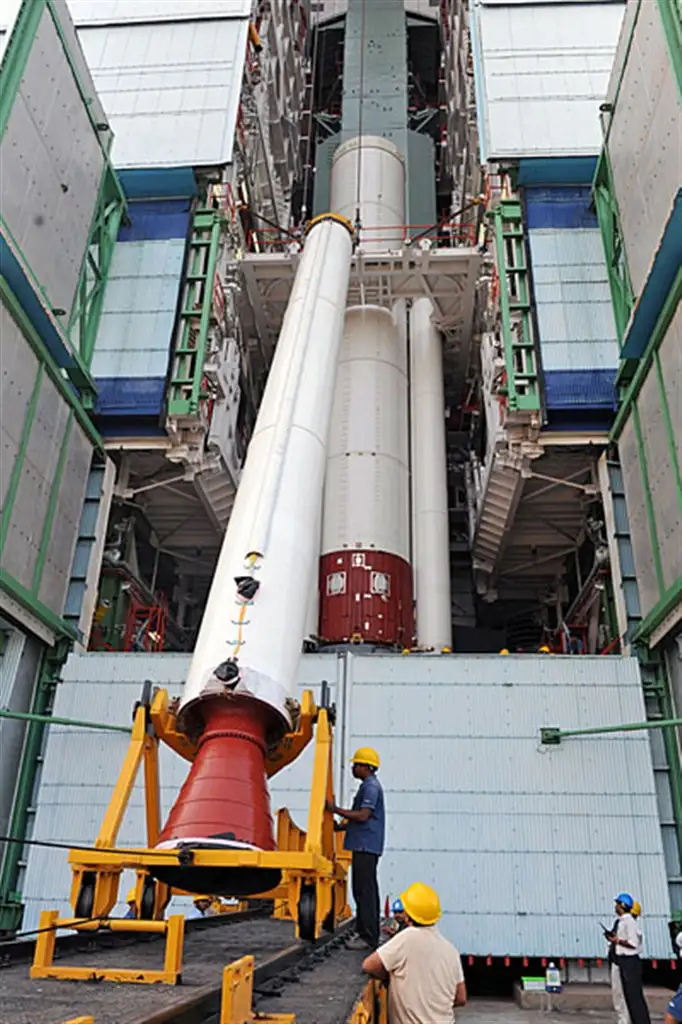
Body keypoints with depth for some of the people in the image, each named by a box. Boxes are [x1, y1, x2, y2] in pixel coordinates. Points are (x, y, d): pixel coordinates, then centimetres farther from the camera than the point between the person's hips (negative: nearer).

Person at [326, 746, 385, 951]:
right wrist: (339, 826, 21)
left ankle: (368, 937, -6)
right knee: (368, 890, 13)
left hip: (365, 846, -11)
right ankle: (370, 935, 19)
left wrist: (335, 809, -16)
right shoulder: (369, 786, 19)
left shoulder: (371, 786, -13)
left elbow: (362, 816, -21)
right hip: (366, 846, 11)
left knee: (364, 891, -8)